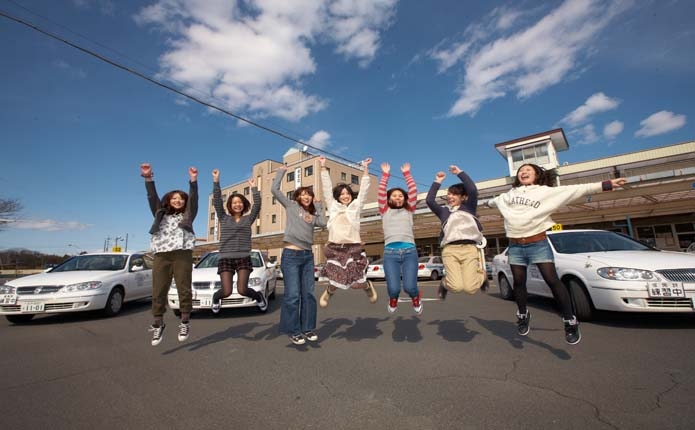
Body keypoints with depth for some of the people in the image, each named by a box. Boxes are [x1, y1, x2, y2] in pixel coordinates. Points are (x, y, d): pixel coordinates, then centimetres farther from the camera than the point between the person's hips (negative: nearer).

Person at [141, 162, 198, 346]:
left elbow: (194, 199, 2)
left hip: (183, 255, -2)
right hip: (161, 256, 2)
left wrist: (193, 181, -12)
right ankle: (158, 324, 15)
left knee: (184, 289, -2)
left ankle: (185, 322, 10)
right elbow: (153, 198, 9)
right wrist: (148, 179, -5)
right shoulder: (161, 215, 22)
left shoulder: (188, 216, 16)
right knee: (158, 291, 1)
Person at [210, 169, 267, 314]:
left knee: (242, 290, -12)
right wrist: (216, 182, -7)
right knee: (227, 292, -8)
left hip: (244, 258, 0)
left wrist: (254, 188, -6)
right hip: (225, 259, 1)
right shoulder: (224, 218, 9)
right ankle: (216, 297, 30)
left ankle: (259, 295, 22)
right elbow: (217, 202, -1)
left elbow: (257, 205, -4)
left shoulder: (248, 219, 9)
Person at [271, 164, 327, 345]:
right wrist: (281, 171, 12)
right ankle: (293, 331, 9)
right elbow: (275, 189, 1)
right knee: (292, 294, -5)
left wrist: (318, 206, 12)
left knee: (308, 294, 7)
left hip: (308, 256, 5)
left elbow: (323, 223, 2)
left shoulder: (312, 214, 19)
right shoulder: (291, 205, 7)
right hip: (291, 255, -5)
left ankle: (308, 328, 19)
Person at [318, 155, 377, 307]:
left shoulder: (356, 206, 11)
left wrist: (365, 168, 2)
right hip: (335, 248, 1)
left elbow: (363, 189, 6)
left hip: (353, 248, -1)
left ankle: (368, 286, 35)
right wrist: (323, 167, 6)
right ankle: (329, 291, 43)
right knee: (335, 281, 6)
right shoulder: (333, 206, 12)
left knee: (356, 283, -1)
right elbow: (326, 187, 9)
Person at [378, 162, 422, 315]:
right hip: (390, 252, 0)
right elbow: (381, 193, 9)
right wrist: (385, 174, 12)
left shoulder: (409, 210, 17)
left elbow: (413, 191, 11)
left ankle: (416, 298, 28)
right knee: (393, 288, -10)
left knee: (409, 287, -12)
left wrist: (407, 173, 16)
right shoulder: (385, 211, 16)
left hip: (410, 251, 1)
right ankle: (393, 300, 30)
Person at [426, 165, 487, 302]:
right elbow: (429, 200, 10)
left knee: (470, 288, -13)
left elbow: (473, 190, 3)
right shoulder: (443, 211, 23)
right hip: (450, 250, 1)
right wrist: (437, 182, 14)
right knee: (456, 287, -20)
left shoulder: (469, 207, 19)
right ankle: (445, 283, 18)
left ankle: (482, 275, 22)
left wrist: (460, 173, 7)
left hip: (470, 248, 0)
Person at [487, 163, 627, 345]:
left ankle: (570, 321, 7)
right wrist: (488, 202, 51)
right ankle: (523, 315, 27)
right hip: (515, 246, 3)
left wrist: (607, 184, -8)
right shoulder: (509, 194, 12)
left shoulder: (547, 191, 3)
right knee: (519, 282, 8)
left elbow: (577, 189, -2)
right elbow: (496, 200, 34)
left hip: (538, 243, -3)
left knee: (552, 280, -7)